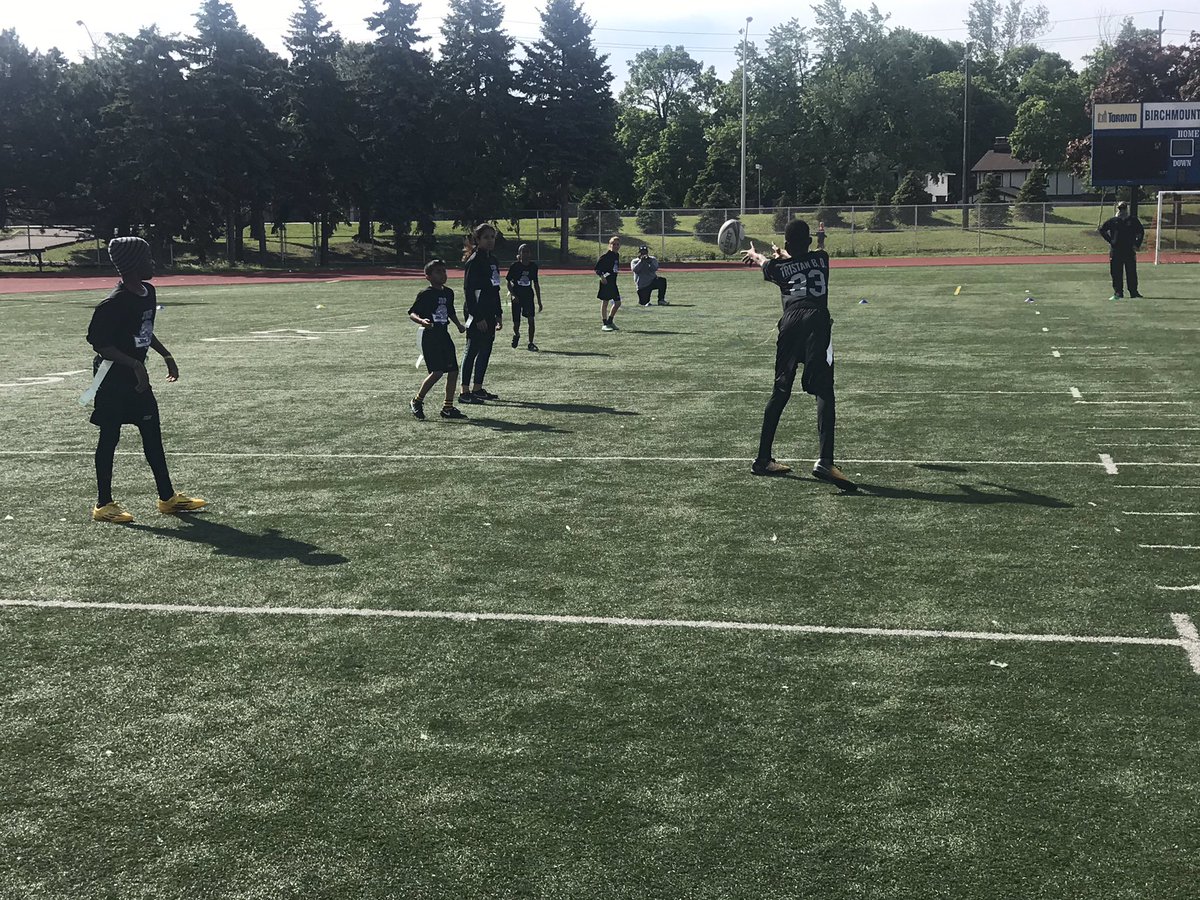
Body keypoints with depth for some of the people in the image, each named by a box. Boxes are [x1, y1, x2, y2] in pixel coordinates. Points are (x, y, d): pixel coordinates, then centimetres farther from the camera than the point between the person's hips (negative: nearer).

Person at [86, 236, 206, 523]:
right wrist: (135, 364, -26)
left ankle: (167, 497, 21)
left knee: (153, 434, 12)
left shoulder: (148, 292, 5)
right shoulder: (114, 303, -22)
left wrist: (166, 355, 19)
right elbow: (98, 342, -22)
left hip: (137, 377, 9)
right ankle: (103, 504, 11)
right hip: (113, 378, -9)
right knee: (109, 437, 1)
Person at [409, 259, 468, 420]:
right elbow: (412, 313, -12)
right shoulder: (425, 294, -9)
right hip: (430, 336, -7)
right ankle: (417, 401, 5)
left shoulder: (448, 293, 12)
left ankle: (448, 407, 12)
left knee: (453, 371, 3)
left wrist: (458, 324, 14)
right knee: (437, 372, -13)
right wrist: (421, 321, -31)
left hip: (444, 335, 7)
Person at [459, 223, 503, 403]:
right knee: (473, 350, -6)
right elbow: (469, 290, -16)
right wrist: (477, 317, -19)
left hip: (489, 312, 9)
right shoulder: (474, 261, -12)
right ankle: (465, 392, -2)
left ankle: (477, 388, 20)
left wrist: (499, 314, 18)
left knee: (486, 350, 11)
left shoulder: (492, 261, 14)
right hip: (476, 312, -9)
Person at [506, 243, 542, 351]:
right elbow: (508, 282, -1)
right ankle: (516, 335, 36)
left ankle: (531, 343, -4)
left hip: (528, 295, 2)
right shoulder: (514, 266, -7)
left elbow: (536, 284, 9)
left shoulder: (533, 266, 1)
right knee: (516, 323, 1)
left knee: (531, 319, -14)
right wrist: (513, 294, -17)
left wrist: (539, 301, 9)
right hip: (516, 297, -2)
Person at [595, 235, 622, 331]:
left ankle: (610, 322, 22)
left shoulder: (617, 256, 12)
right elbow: (597, 268, -14)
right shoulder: (606, 256, -12)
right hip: (606, 281, -8)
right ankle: (604, 324, 2)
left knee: (618, 302, 8)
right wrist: (602, 276, -24)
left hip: (613, 282, 8)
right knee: (605, 302, -2)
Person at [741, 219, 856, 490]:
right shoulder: (821, 258, 19)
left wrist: (756, 255, 66)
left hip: (790, 324, 2)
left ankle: (763, 459, 20)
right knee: (824, 392, -9)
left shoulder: (778, 267, 17)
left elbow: (768, 265, 43)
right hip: (817, 321, -2)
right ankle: (825, 461, -24)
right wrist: (783, 255, 63)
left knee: (780, 392, 13)